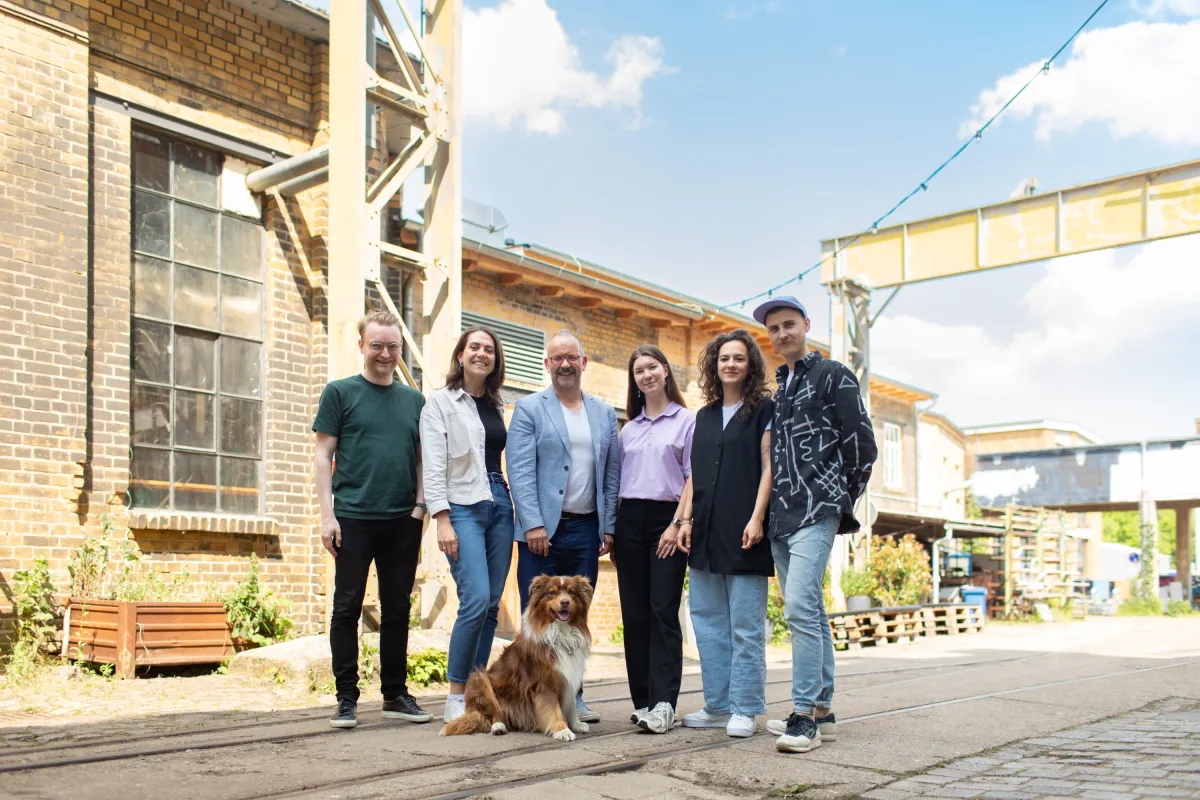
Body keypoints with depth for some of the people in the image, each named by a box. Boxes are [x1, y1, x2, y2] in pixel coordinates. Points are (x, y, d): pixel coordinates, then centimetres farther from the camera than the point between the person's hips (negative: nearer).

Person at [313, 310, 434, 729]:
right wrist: (327, 514, -7)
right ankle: (347, 698, 11)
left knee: (397, 609, 9)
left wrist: (420, 505, 2)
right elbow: (324, 455, 0)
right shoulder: (340, 392, 3)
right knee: (347, 608, 1)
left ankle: (395, 695, 19)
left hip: (403, 521, 4)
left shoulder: (414, 400, 13)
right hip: (353, 518, -3)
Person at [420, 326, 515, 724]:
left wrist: (521, 513, 10)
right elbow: (433, 467, -6)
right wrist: (443, 521, -14)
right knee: (476, 599, -17)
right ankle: (455, 698, -5)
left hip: (499, 506, 6)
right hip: (462, 508, -6)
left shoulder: (496, 407, 17)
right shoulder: (440, 402, 1)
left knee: (491, 604, 4)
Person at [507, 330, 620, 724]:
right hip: (543, 529, -4)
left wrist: (609, 526, 5)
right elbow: (520, 470, -7)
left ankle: (572, 697, 19)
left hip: (586, 529, 4)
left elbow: (612, 473, 12)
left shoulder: (605, 414, 14)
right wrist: (534, 524, -15)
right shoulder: (529, 409, 1)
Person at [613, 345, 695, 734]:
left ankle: (663, 703, -10)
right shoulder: (629, 428, 17)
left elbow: (693, 478, -2)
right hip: (630, 521, 5)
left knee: (663, 610, -10)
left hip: (667, 520, -4)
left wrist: (678, 524, -12)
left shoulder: (686, 420, 3)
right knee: (634, 612, 3)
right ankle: (642, 700, 9)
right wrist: (611, 530, 10)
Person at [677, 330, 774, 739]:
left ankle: (745, 709, 3)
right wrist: (687, 519, 8)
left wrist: (757, 518, -14)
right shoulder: (705, 416, 18)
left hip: (742, 531, -6)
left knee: (745, 625, -3)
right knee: (708, 620, 7)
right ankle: (717, 705, 14)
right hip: (706, 533, 6)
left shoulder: (763, 410, 3)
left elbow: (768, 469, -4)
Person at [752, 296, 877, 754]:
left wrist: (843, 505, 0)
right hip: (781, 518, 8)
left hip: (815, 513, -7)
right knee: (808, 613, 11)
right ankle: (822, 711, 18)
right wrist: (767, 512, 14)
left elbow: (862, 444, -3)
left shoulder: (834, 376, 0)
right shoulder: (776, 390, 19)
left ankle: (804, 716, -12)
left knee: (800, 607, -17)